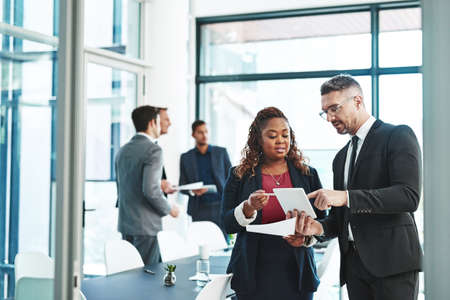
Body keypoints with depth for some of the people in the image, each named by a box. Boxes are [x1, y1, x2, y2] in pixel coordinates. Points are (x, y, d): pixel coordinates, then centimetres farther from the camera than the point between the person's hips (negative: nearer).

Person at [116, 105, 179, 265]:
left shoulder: (122, 150, 12)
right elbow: (150, 190, -22)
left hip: (125, 223, 8)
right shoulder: (153, 150, -13)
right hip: (145, 225, -8)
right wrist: (169, 209, -6)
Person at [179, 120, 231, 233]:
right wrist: (192, 191, -11)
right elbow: (182, 186, 11)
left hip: (220, 207, 0)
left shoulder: (221, 152, 7)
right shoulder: (186, 157, 9)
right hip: (199, 210, 0)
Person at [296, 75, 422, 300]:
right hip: (354, 264, 7)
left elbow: (409, 196, -16)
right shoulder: (341, 157, 21)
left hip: (392, 259, -6)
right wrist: (320, 227, 1)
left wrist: (347, 197, -21)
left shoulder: (398, 136, -2)